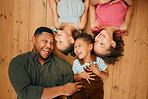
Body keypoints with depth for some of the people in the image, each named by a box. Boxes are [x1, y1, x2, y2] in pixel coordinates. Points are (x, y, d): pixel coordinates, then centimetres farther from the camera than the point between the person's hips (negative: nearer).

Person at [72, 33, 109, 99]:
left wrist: (97, 72, -21)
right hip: (82, 89, 1)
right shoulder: (76, 62, -5)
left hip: (96, 89, 0)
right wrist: (81, 75, -15)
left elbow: (106, 76, -3)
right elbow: (74, 78, 5)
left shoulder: (99, 60, -10)